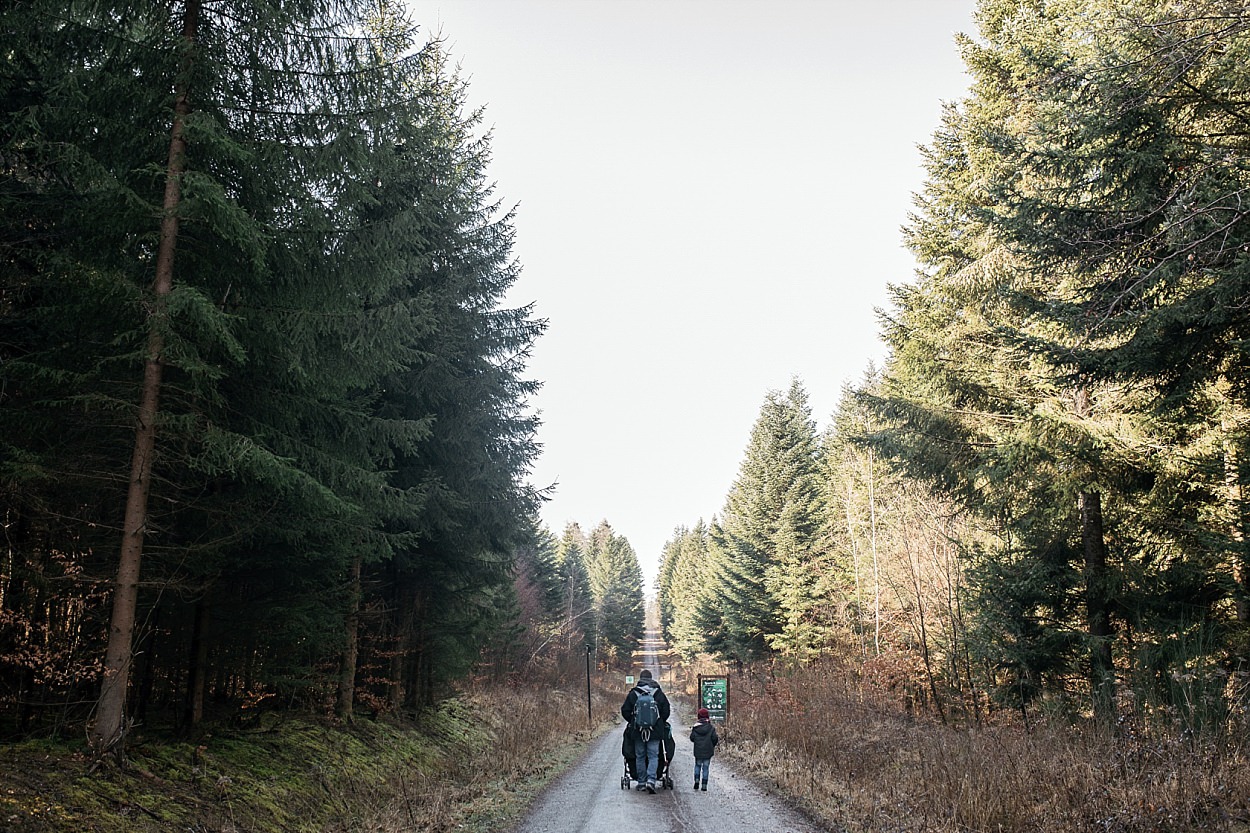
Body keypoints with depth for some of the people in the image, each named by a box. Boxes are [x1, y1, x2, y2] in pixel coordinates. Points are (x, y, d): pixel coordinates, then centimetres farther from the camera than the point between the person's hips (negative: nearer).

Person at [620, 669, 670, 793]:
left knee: (640, 756, 11)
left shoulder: (633, 694, -1)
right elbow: (666, 711, 3)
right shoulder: (659, 693, 0)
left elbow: (625, 711, 1)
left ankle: (641, 782, 14)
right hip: (655, 731, 0)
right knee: (653, 756, 2)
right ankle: (651, 780, -15)